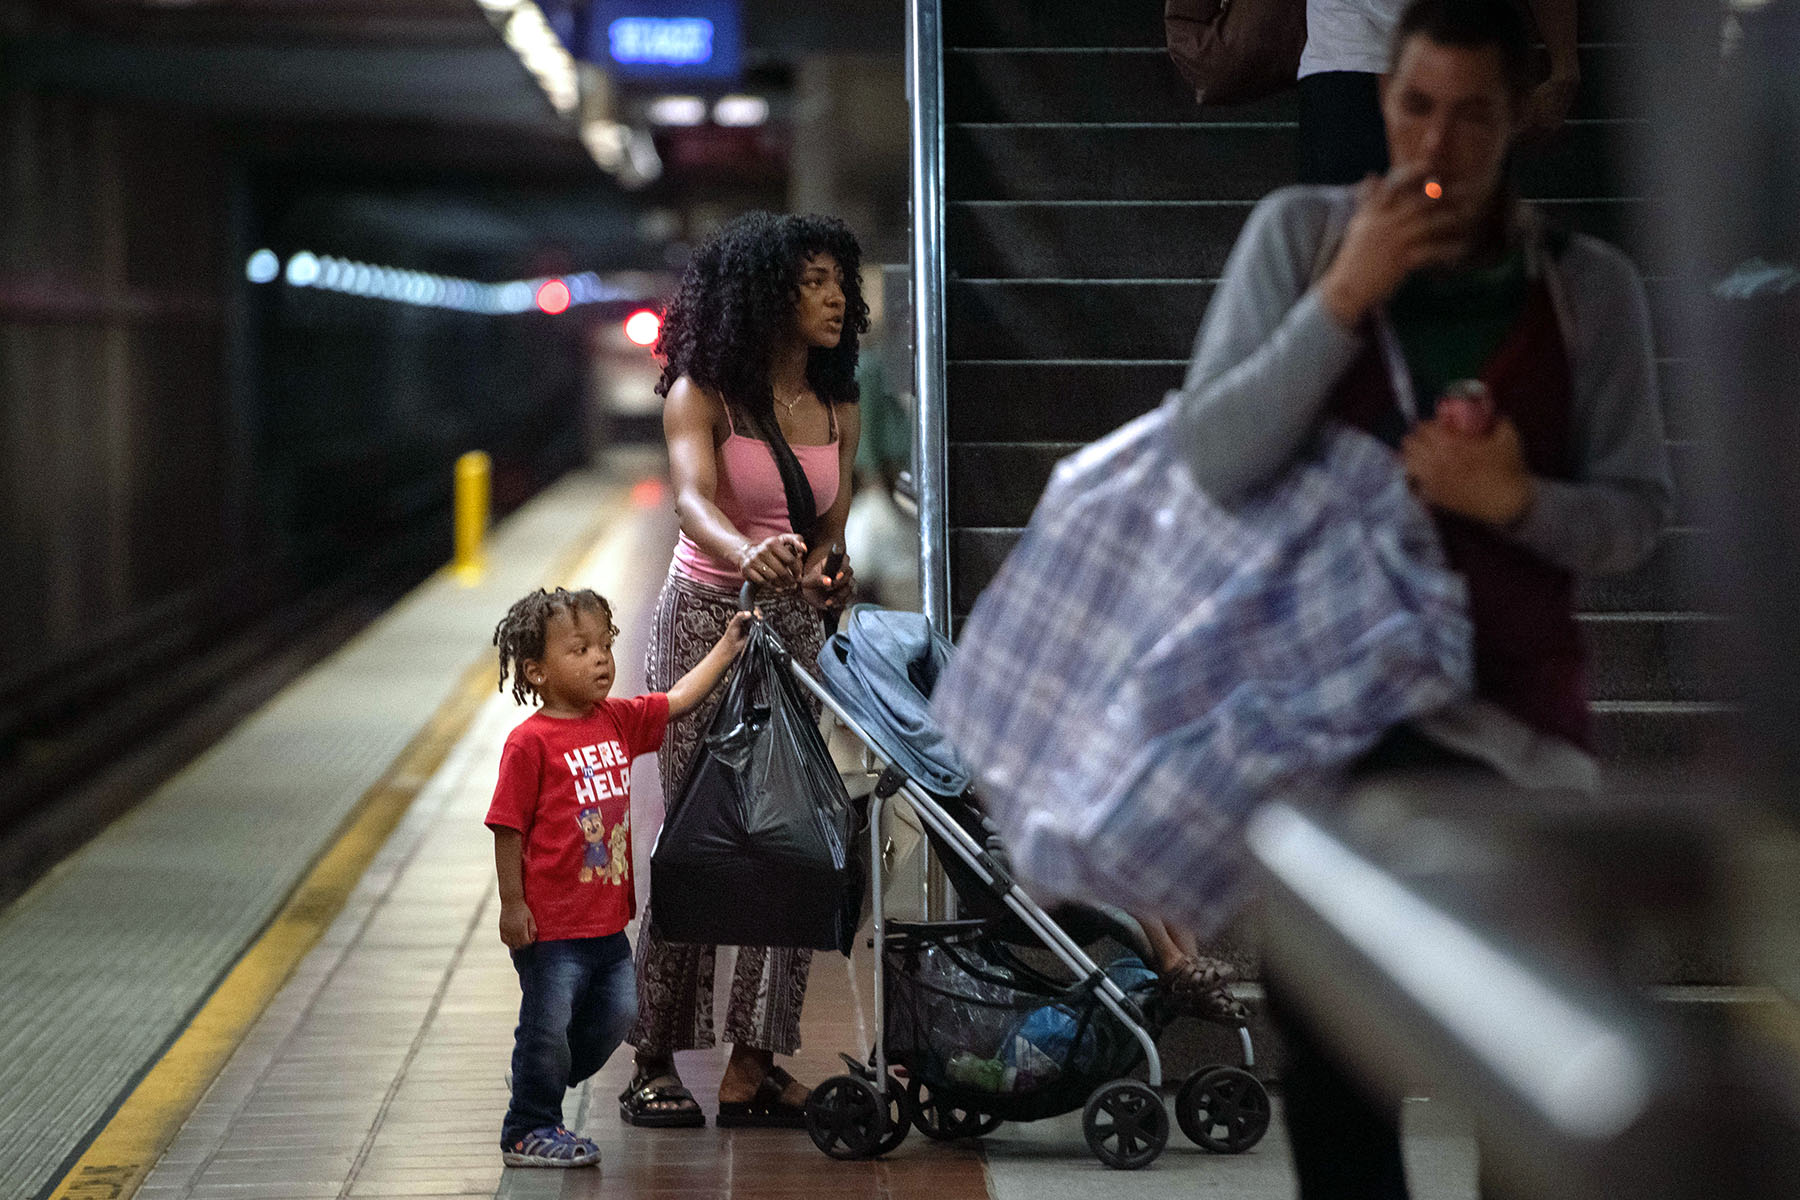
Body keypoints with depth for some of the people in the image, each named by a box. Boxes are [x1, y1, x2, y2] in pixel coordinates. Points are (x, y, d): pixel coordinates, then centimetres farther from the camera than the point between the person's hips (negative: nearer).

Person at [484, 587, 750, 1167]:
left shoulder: (619, 721, 6)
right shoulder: (530, 742, -15)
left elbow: (678, 700, 18)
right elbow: (508, 828, -14)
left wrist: (727, 645, 15)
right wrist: (512, 905, -15)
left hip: (607, 919, 7)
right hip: (550, 923, -7)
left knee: (616, 1013, 14)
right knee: (548, 1024, 2)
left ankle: (540, 1083, 33)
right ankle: (528, 1131, 17)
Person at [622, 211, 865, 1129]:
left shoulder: (837, 409, 8)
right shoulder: (703, 395, -8)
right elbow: (693, 494, -26)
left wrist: (823, 571, -7)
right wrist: (747, 554, -47)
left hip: (793, 629, 5)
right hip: (704, 616, -5)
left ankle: (752, 1067, 0)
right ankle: (655, 1064, 1)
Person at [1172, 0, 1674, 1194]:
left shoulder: (1590, 287, 0)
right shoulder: (1300, 234, -1)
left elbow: (1640, 512, 2)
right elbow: (1216, 459, -10)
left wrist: (1517, 501, -17)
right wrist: (1344, 295, -17)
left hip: (1511, 704, 0)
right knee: (1331, 1044, 8)